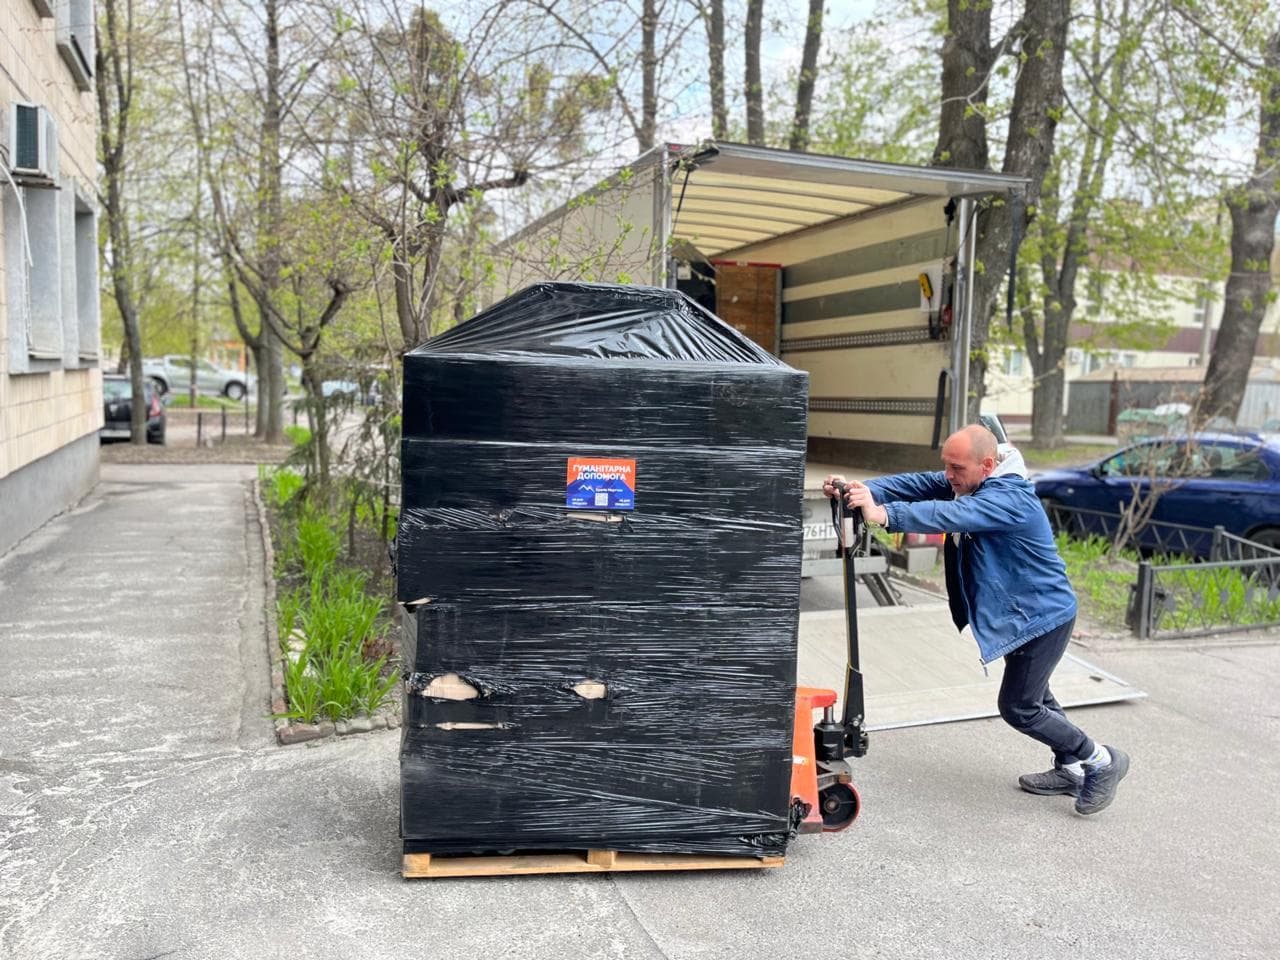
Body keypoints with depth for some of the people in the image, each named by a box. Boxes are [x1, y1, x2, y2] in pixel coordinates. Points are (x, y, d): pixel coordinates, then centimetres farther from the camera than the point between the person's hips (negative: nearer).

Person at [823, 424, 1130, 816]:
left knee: (1018, 707, -2)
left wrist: (884, 515, -58)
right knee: (1032, 694, 22)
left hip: (1044, 616, -10)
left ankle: (1101, 760, 16)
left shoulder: (1009, 498, -30)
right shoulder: (965, 481, -2)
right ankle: (1071, 770, 39)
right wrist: (864, 489, -31)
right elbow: (916, 485, -13)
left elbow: (953, 515, -47)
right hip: (1027, 613, 10)